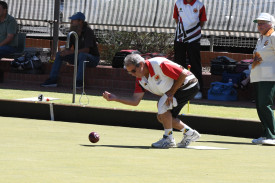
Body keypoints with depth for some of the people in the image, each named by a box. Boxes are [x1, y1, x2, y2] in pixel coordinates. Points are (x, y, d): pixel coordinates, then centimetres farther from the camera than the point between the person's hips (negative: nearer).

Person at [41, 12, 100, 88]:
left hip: (93, 58, -7)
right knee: (59, 54, -4)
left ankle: (79, 82, -39)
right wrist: (65, 51, -23)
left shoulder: (88, 31, -20)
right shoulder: (73, 31, 1)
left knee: (82, 55, -40)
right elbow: (68, 47, 3)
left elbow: (86, 50, -30)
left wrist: (71, 52, -39)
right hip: (79, 58, 7)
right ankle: (52, 80, -9)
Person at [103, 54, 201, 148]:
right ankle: (189, 133, 22)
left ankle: (168, 139, -8)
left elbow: (183, 74, -26)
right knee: (161, 117, 6)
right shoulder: (140, 79, -4)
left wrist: (171, 92, -22)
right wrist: (115, 98, -16)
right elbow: (135, 101, -5)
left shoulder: (159, 65, -29)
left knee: (162, 106, -21)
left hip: (188, 86, -9)